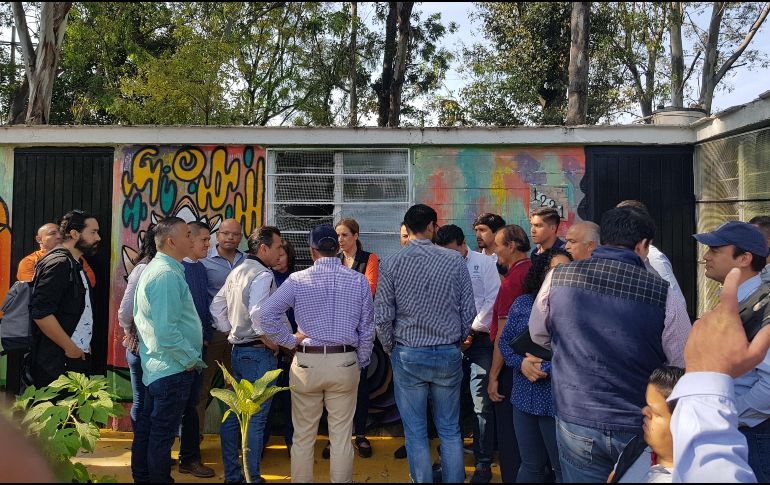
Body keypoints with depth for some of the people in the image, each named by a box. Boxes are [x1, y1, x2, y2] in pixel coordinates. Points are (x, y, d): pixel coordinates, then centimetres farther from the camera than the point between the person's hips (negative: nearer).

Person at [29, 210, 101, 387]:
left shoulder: (74, 265, 15)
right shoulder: (59, 263, -14)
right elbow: (40, 312, -23)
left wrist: (83, 345, 15)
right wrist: (70, 348, -16)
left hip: (76, 358, 9)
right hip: (57, 364, -9)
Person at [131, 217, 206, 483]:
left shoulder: (153, 268, 12)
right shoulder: (167, 275, -21)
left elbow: (141, 316, 19)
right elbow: (166, 331, -27)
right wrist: (191, 359, -15)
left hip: (155, 366, 10)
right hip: (173, 369, -10)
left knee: (147, 428, 20)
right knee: (162, 436, 2)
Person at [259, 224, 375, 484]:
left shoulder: (298, 280, -5)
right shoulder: (359, 281, -1)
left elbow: (266, 314, -11)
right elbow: (367, 329, 3)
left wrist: (290, 340, 0)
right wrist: (361, 363, 14)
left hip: (306, 363, -1)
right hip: (345, 363, 1)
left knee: (303, 436, 12)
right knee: (342, 437, 9)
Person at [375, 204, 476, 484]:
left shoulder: (391, 265, -7)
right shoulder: (455, 261, -5)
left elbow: (382, 316, -7)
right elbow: (469, 311, -2)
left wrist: (391, 349, 9)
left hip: (408, 355, -1)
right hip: (449, 355, 1)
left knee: (416, 434, 10)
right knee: (450, 431, 15)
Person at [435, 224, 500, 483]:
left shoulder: (483, 263, -2)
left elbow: (492, 301, -6)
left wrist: (471, 331, -7)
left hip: (479, 339, -3)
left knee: (481, 405, -4)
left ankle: (484, 464, 8)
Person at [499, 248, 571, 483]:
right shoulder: (522, 303, 5)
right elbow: (505, 340, 7)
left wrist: (547, 368, -20)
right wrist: (521, 363, -11)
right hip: (524, 399, 4)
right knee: (530, 465, 19)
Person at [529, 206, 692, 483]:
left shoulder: (557, 278, -9)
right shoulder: (664, 295, -16)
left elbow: (539, 336, 7)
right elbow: (686, 368, -5)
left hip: (575, 424, 1)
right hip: (641, 430, -1)